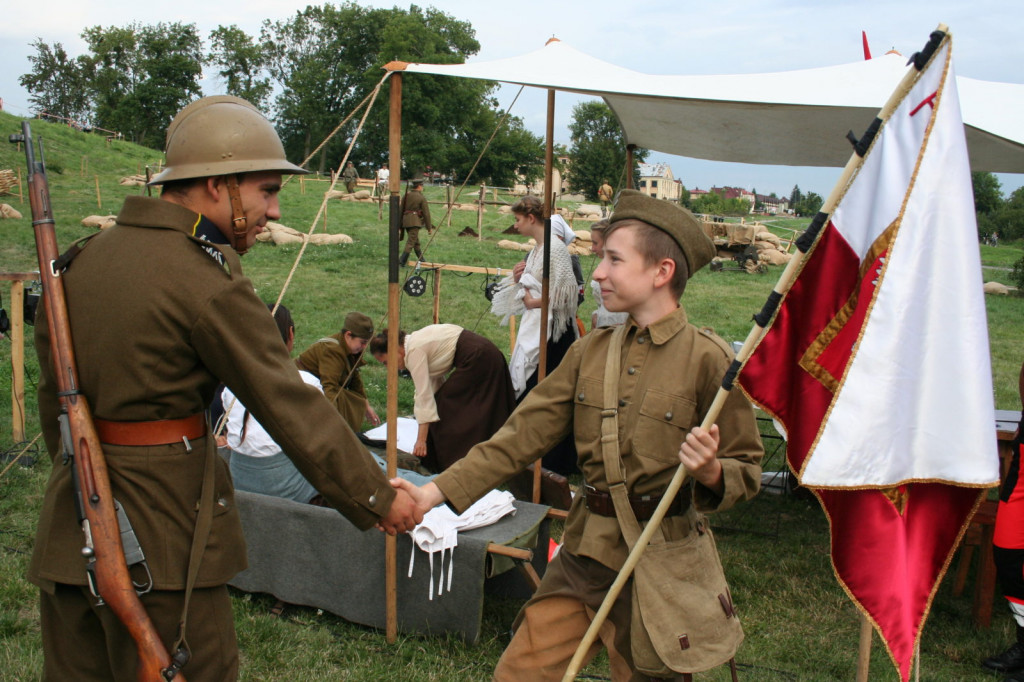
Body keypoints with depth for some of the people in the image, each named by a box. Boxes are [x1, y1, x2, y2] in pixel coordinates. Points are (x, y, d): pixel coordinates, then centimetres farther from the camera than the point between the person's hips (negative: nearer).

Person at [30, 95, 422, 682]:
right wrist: (379, 498, -8)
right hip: (159, 531, -8)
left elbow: (53, 388, 14)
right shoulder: (207, 284, -18)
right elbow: (292, 408, -16)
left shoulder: (85, 256, 7)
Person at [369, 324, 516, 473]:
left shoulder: (414, 351, -14)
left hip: (476, 359, -10)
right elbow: (436, 380, 16)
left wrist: (421, 440, -16)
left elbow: (424, 395, -18)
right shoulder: (415, 342, 12)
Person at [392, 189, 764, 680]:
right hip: (583, 553, 5)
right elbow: (522, 435, 1)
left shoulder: (708, 358, -11)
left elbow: (747, 471, -5)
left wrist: (710, 471, -28)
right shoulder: (591, 350, 4)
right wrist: (436, 492, -5)